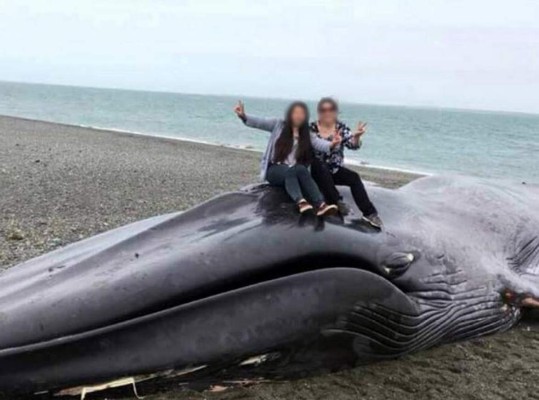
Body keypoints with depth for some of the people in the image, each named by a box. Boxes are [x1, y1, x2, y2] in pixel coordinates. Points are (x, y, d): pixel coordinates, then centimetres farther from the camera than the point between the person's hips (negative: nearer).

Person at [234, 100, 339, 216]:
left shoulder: (307, 135, 8)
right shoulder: (278, 124, 6)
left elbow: (319, 143, -10)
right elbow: (259, 122, -6)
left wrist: (331, 144, -33)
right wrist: (243, 116, -26)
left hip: (295, 171, 1)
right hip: (275, 170, -1)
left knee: (301, 170, -32)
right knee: (290, 171, -34)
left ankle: (321, 205, -47)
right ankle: (301, 202, -58)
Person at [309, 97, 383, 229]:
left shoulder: (341, 128, 1)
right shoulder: (312, 128, -3)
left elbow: (352, 145, -13)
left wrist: (356, 136, -38)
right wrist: (331, 144, -32)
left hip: (335, 170, 2)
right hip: (317, 170, -2)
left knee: (354, 177, -24)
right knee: (320, 167, -35)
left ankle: (369, 213, -30)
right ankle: (337, 202, -33)